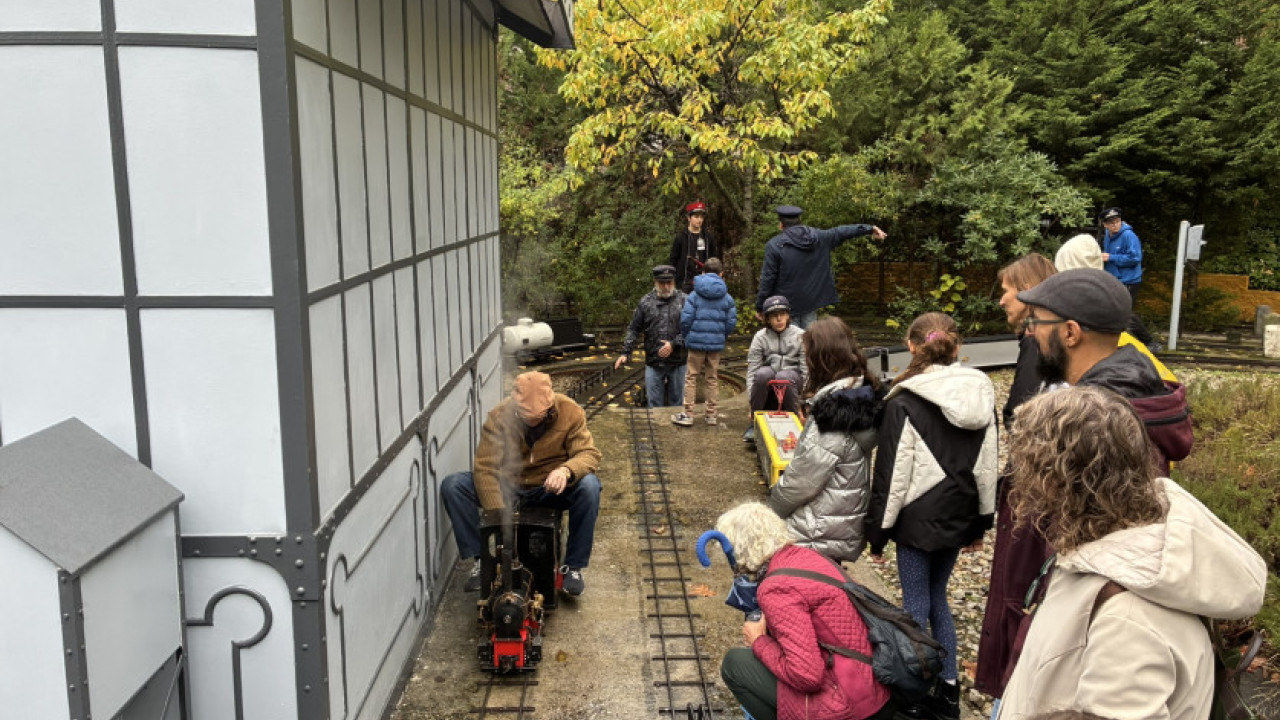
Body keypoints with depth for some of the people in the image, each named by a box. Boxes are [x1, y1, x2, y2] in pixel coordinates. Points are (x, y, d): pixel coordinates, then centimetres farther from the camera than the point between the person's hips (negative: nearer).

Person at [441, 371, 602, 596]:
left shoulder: (570, 412, -15)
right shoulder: (499, 417, -17)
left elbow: (589, 453, -17)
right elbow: (485, 469, -20)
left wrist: (566, 470, -41)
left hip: (550, 488, -1)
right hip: (508, 487, 1)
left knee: (589, 487, -32)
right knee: (452, 486, -21)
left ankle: (573, 566, -16)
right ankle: (480, 558, -10)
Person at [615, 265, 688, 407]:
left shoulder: (683, 301, -3)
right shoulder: (646, 302, 3)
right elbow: (634, 329, 6)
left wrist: (674, 344, -18)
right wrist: (625, 352, -3)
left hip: (677, 363, -1)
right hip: (653, 363, 1)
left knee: (676, 402, 11)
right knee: (654, 404, 5)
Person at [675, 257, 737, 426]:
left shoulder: (694, 296, -5)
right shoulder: (727, 298, 1)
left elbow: (685, 320, -8)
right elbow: (732, 323, 2)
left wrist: (686, 336, 9)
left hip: (696, 342, -2)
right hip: (717, 344, 2)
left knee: (691, 377, 5)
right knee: (713, 378, 12)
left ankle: (687, 414, 6)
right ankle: (711, 415, 16)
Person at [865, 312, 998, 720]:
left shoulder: (904, 403, -15)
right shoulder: (981, 394, 2)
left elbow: (893, 475, -14)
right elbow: (987, 466, 7)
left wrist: (878, 530, -5)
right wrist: (982, 521, 16)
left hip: (919, 518, -6)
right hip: (958, 514, 6)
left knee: (916, 606, 6)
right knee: (936, 598, 20)